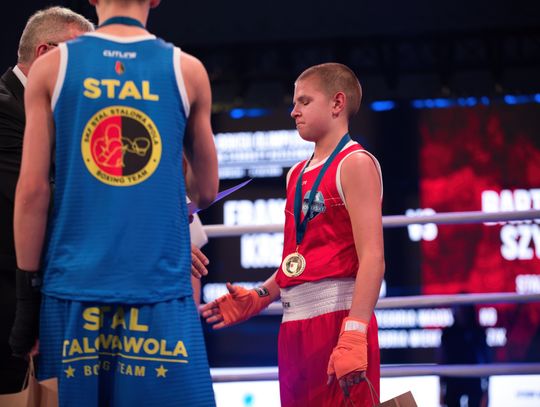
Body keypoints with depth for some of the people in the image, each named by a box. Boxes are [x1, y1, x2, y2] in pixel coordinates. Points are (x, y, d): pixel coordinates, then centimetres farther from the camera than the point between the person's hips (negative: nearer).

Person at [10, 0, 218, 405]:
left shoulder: (51, 66, 3)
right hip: (161, 292, -1)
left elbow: (32, 191, -1)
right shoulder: (187, 70, 4)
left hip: (74, 284, 1)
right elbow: (207, 191, 13)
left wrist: (27, 293, 4)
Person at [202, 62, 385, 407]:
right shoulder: (297, 175, 19)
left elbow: (372, 258, -16)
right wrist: (257, 299, 14)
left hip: (336, 316, -8)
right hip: (294, 323, 8)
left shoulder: (355, 164, -6)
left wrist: (353, 336, -25)